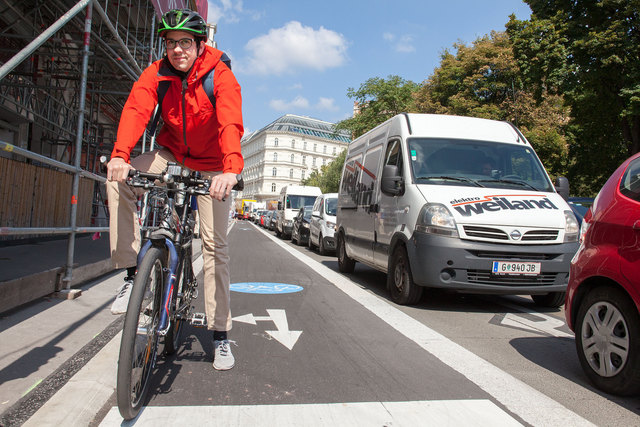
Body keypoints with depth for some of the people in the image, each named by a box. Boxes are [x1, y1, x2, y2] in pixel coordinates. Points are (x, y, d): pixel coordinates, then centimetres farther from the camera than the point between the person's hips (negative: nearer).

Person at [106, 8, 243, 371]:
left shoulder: (221, 75, -19)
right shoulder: (156, 74, -9)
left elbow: (231, 123, -34)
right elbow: (136, 110, -24)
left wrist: (232, 169, -52)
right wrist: (120, 155, -43)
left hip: (211, 167, -3)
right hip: (171, 155, 3)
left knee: (216, 245, -7)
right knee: (119, 181, -24)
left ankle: (221, 335, 4)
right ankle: (133, 274, -14)